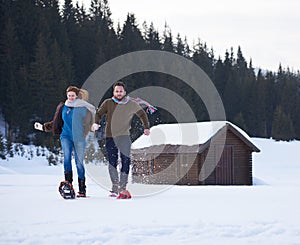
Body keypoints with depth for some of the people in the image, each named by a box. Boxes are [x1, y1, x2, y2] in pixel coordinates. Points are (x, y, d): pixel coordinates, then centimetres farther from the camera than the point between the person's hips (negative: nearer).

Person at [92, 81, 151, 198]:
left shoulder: (131, 104, 4)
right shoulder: (108, 103, 3)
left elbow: (142, 114, 17)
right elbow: (99, 113, 3)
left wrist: (146, 127, 9)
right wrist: (96, 123, -17)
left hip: (124, 137, -1)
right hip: (110, 137, 1)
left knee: (126, 161, -10)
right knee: (112, 163, 2)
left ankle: (122, 187, -8)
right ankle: (115, 187, 8)